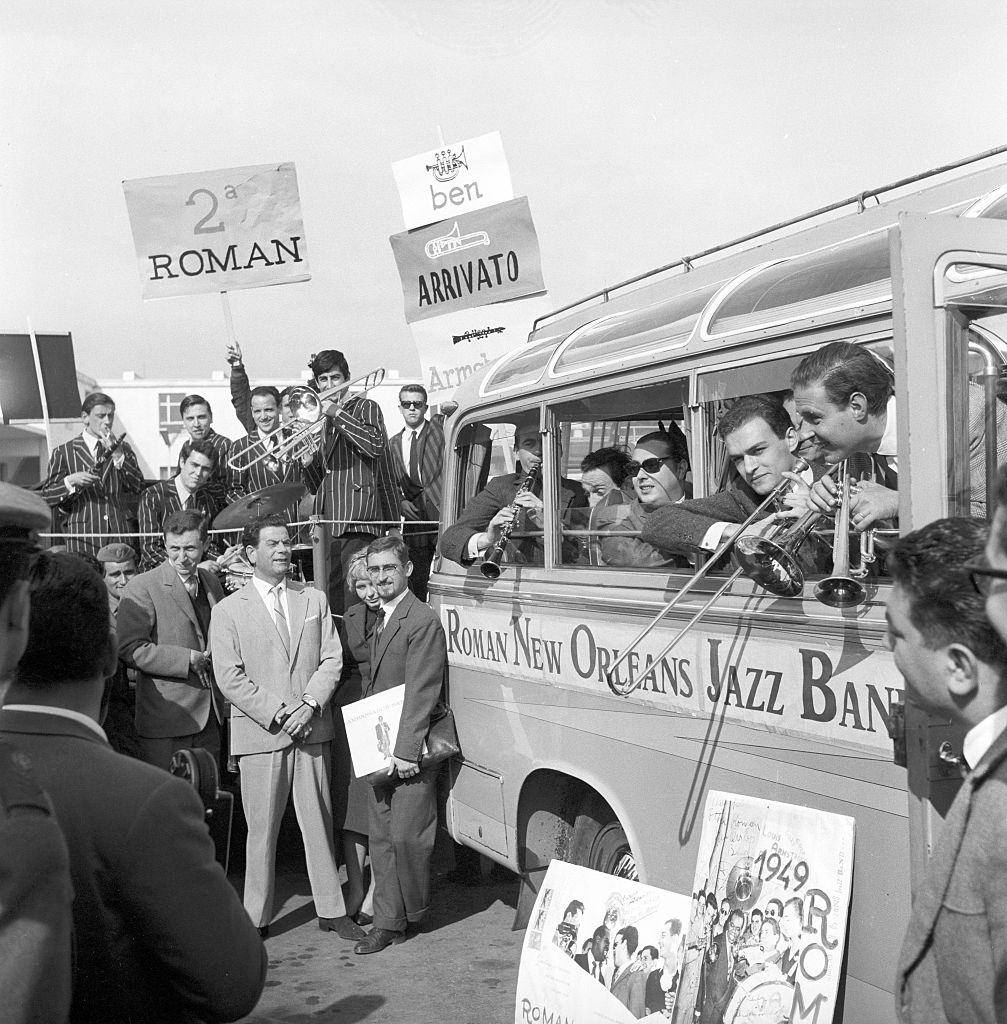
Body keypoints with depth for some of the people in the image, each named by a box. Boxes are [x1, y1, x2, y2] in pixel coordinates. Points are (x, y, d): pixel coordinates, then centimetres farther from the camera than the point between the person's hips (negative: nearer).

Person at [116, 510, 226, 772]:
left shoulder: (212, 582, 11)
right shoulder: (141, 588, -9)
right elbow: (130, 649, -17)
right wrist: (187, 659, -17)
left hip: (209, 718, 6)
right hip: (165, 719, -6)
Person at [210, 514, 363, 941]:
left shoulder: (315, 599, 12)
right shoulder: (229, 610, 2)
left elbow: (332, 660, 6)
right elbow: (230, 678, -4)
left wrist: (309, 705, -9)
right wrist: (277, 714, -12)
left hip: (311, 729, 3)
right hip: (259, 734, -3)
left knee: (319, 822, 8)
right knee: (261, 829, 2)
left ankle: (331, 910, 18)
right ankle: (256, 917, 14)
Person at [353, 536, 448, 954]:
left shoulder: (423, 622, -13)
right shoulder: (380, 622, 16)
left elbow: (421, 694, -18)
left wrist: (406, 750, -21)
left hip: (412, 752, -8)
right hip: (380, 752, 9)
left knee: (406, 836, -4)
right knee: (381, 837, 9)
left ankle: (413, 916, 16)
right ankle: (388, 921, 17)